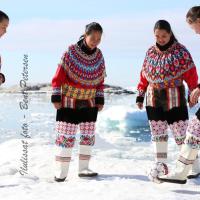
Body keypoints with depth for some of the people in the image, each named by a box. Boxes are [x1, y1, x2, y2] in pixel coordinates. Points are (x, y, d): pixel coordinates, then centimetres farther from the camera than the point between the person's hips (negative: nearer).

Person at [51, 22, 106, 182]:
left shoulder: (99, 55, 1)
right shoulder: (71, 52, -14)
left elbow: (100, 80, 9)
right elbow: (59, 75, -12)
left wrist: (100, 100, 6)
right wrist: (56, 97, -14)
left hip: (90, 102, 5)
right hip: (69, 101, -5)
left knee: (89, 135, 8)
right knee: (66, 136, -6)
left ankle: (84, 168, 19)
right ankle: (61, 172, 0)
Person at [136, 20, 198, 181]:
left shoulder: (180, 51, -5)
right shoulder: (151, 52, 8)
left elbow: (190, 73, -4)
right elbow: (144, 75, 12)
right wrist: (140, 95, 10)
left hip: (175, 98, -4)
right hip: (154, 98, 4)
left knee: (181, 132, -4)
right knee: (158, 133, 6)